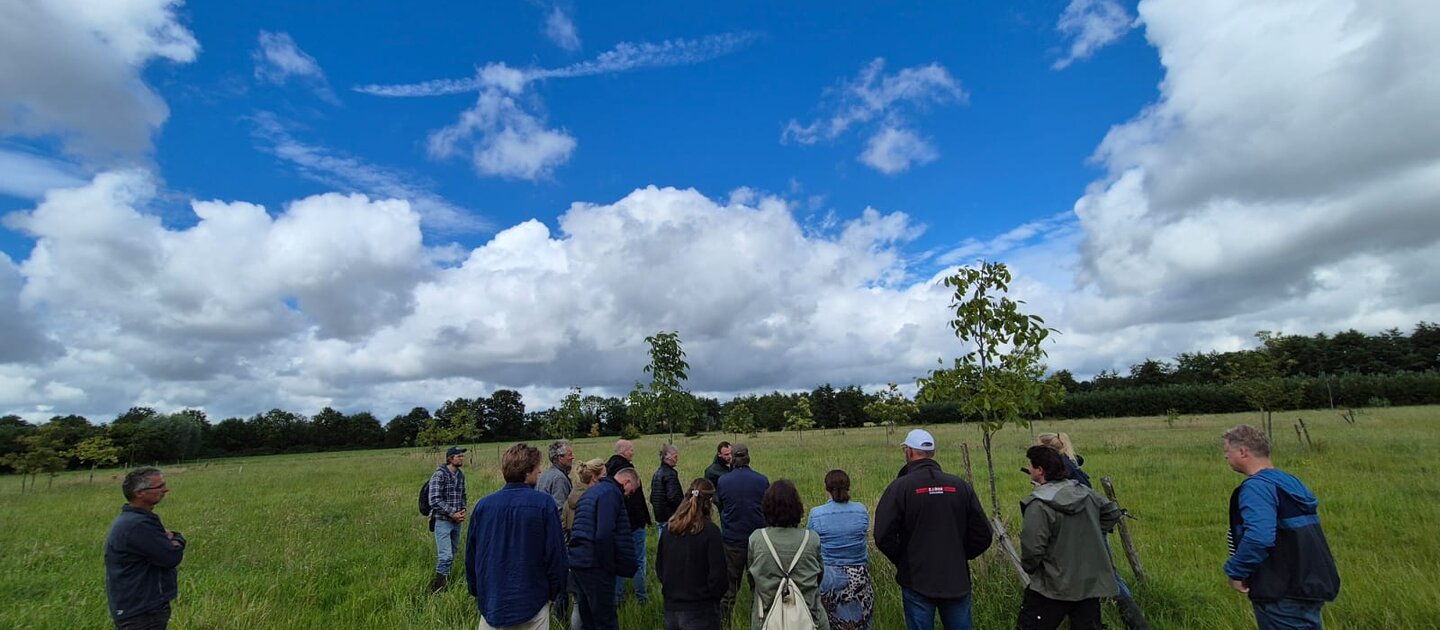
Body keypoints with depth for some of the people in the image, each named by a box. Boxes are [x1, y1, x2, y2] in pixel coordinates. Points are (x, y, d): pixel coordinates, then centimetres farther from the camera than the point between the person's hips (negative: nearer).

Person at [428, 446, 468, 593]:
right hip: (442, 521, -7)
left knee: (452, 554, 15)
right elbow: (434, 500, -18)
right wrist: (452, 513, -19)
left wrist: (463, 510, 0)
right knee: (446, 556, -12)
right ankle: (437, 588, 0)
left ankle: (446, 579, 29)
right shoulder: (439, 475, -14)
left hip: (456, 521, 7)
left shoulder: (460, 475, 7)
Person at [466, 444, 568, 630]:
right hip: (531, 602, -3)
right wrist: (555, 591, 3)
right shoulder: (543, 503, -16)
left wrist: (476, 592, 19)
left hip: (491, 602, 3)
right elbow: (555, 553, -13)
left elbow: (471, 555, 5)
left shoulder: (482, 505, -4)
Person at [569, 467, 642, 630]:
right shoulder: (611, 493, -15)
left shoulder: (591, 491, 17)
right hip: (594, 566, -9)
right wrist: (610, 566, -12)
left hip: (577, 562, 10)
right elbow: (604, 535, -24)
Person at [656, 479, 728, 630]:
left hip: (671, 608, 5)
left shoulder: (669, 528, -1)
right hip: (700, 612, -5)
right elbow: (718, 576, -15)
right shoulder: (710, 531, -17)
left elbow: (659, 567, 8)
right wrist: (716, 594, 4)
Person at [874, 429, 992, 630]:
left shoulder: (900, 487, -12)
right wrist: (959, 557, 15)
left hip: (917, 581, -3)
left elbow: (883, 536, -16)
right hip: (957, 581, 3)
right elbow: (982, 535, 1)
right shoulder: (960, 485, -1)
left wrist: (902, 560, 2)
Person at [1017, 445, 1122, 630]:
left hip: (1054, 588, -7)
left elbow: (1032, 548, -22)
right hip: (1090, 582, 7)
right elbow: (1112, 512, 17)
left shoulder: (1038, 504, -22)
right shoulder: (1085, 492, 1)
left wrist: (1028, 567, -2)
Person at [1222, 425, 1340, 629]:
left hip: (1284, 597, -9)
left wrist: (1236, 572, -19)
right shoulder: (1289, 481, 11)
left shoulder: (1256, 487, -20)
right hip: (1311, 587, 9)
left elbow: (1258, 538, -32)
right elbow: (1304, 533, 20)